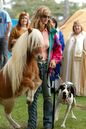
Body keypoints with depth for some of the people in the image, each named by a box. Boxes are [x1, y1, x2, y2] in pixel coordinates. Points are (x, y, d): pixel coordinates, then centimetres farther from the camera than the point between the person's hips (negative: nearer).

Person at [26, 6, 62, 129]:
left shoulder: (51, 32, 3)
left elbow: (58, 47, 13)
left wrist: (55, 59, -2)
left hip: (46, 66, 1)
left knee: (47, 95, 4)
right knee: (32, 95, 5)